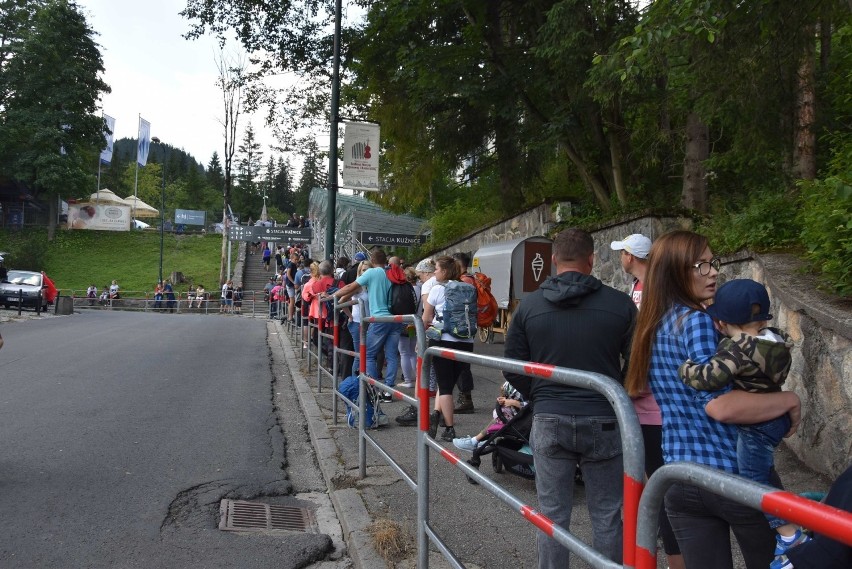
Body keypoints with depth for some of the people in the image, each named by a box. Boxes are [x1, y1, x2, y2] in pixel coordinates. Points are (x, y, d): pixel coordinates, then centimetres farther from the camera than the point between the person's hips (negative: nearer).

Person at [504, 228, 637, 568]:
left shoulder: (529, 305, -3)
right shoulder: (620, 304, -7)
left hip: (549, 421, 1)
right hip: (603, 421, -1)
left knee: (553, 514, 12)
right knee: (607, 515, 13)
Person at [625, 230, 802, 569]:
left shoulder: (652, 327, 10)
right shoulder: (696, 321, -15)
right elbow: (721, 406, -23)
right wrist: (789, 400, -12)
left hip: (680, 479, 7)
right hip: (731, 474, -6)